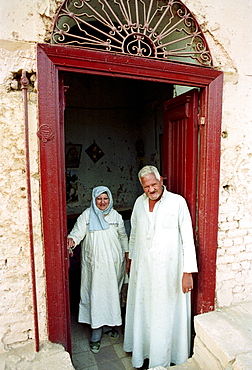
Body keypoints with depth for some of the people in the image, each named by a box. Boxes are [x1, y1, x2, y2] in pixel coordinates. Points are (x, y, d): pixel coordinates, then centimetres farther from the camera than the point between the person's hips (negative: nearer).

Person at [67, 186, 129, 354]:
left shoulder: (116, 216, 3)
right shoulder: (87, 215, -6)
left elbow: (123, 237, 11)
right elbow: (77, 232, -17)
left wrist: (127, 258, 10)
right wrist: (71, 240, -40)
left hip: (114, 263, 3)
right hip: (95, 264, -3)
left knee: (113, 293, 15)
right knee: (96, 295, 0)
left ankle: (109, 324, 36)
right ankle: (96, 335, 15)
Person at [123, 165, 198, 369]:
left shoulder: (177, 202, -13)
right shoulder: (139, 203, 2)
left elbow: (187, 238, -13)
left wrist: (188, 271, -16)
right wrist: (130, 257, 20)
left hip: (168, 268, -4)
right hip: (142, 267, 5)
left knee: (166, 313, 9)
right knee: (142, 310, 17)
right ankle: (143, 352, 40)